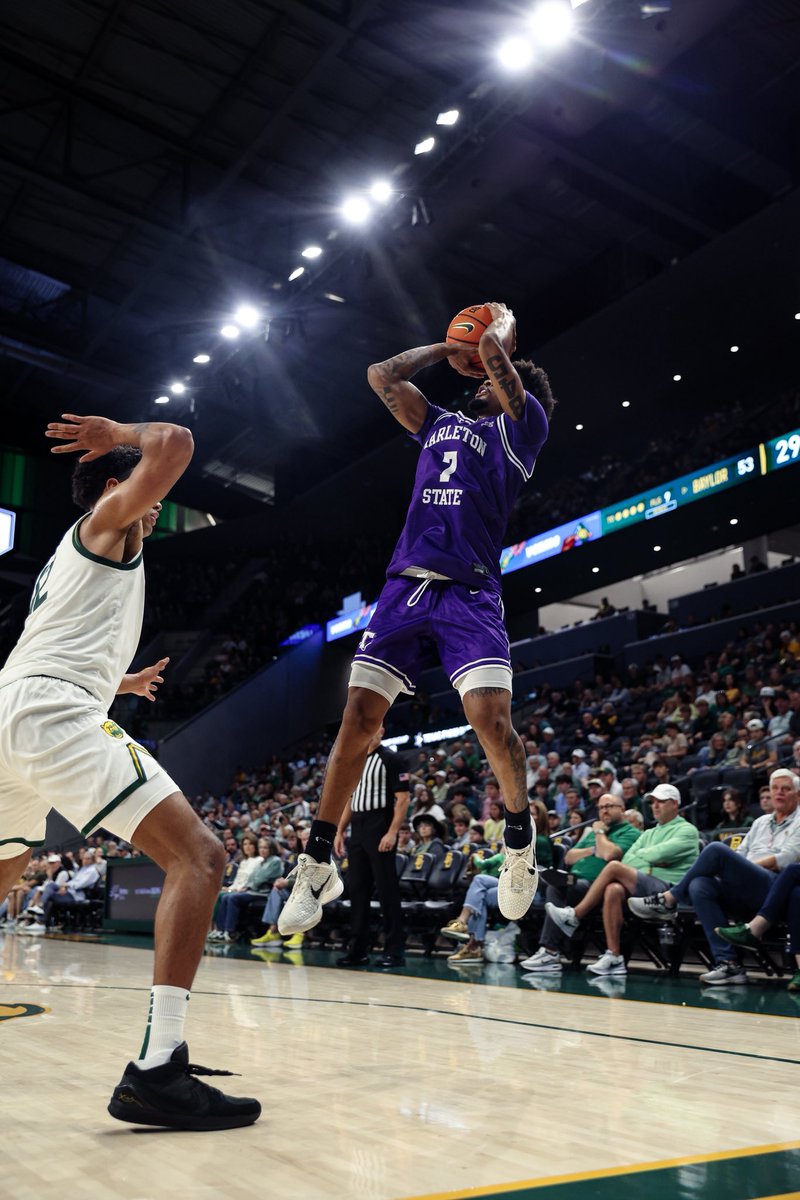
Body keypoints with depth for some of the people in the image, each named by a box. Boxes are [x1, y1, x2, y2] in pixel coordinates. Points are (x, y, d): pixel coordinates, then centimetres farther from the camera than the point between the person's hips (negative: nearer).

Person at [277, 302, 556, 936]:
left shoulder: (520, 426, 9)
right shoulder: (442, 423, 26)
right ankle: (319, 864, 5)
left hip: (469, 592, -5)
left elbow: (494, 352, -3)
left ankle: (520, 837, 9)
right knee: (358, 717, -4)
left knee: (490, 715, -20)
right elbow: (382, 374, 28)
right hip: (405, 584, 5)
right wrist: (445, 348, 32)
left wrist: (502, 324, 18)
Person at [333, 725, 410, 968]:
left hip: (380, 832, -8)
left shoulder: (389, 759, -5)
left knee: (387, 890, -5)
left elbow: (403, 798, -11)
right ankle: (358, 950, 16)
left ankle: (394, 951, 1)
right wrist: (340, 831, 15)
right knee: (357, 890, 9)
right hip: (357, 833, 8)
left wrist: (392, 832, -20)